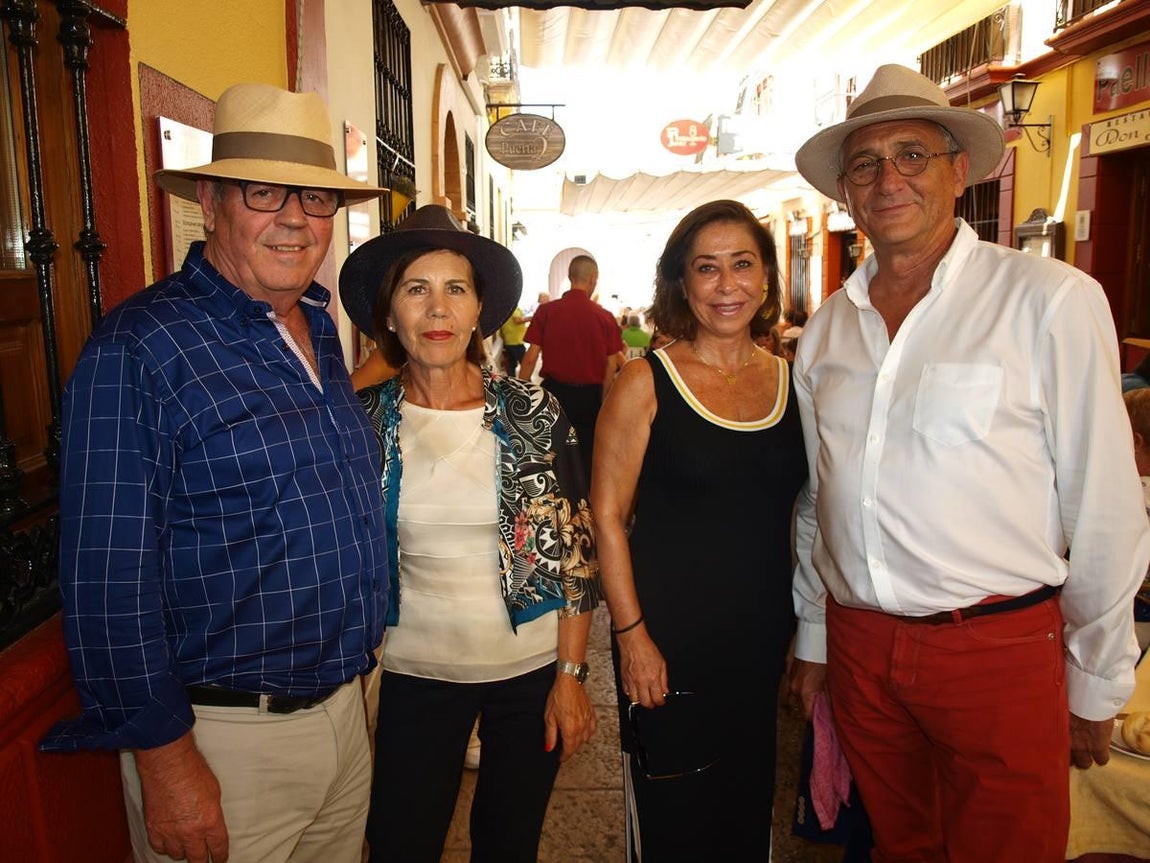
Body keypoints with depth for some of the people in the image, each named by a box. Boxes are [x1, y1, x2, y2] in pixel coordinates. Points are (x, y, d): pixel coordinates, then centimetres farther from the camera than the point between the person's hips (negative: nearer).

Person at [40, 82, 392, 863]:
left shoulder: (322, 329, 6)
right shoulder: (139, 347, -16)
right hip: (226, 738, -7)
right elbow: (109, 578, -18)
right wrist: (164, 756, -16)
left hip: (344, 706, 7)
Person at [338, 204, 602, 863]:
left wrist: (572, 675, -6)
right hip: (412, 675, 1)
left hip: (531, 668, 0)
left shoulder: (533, 413, -8)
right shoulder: (364, 420, -5)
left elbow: (577, 550, -4)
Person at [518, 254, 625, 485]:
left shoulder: (547, 311, -6)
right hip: (590, 396, 0)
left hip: (554, 391, 0)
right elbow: (611, 366, -5)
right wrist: (603, 404, 3)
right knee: (586, 457, 13)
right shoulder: (605, 317, -6)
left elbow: (530, 358, -8)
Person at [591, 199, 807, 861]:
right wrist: (631, 634, -12)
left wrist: (810, 632, 9)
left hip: (764, 636, 4)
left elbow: (801, 514, 11)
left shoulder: (790, 380, 4)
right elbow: (608, 515, -8)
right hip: (669, 637, -4)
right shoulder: (646, 382, -8)